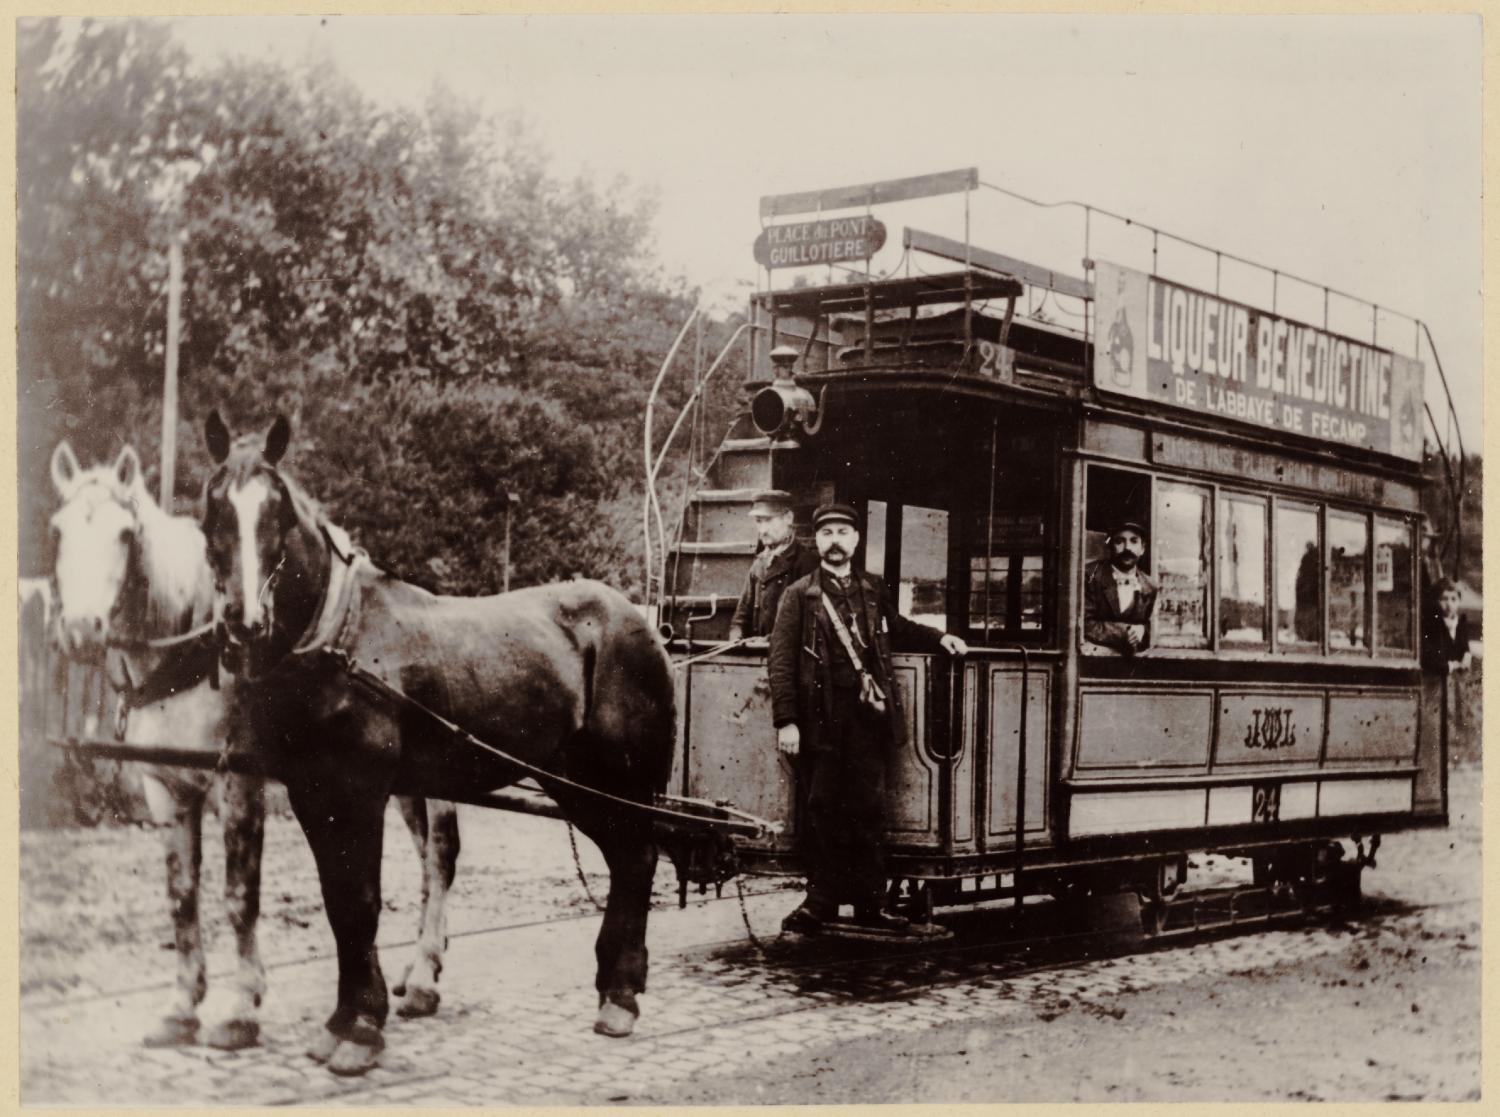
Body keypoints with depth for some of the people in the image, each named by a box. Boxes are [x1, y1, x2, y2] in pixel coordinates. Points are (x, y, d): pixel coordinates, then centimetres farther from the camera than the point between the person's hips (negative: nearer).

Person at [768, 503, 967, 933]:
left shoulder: (873, 590, 13)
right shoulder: (800, 595, 1)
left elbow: (897, 629, 32)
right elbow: (782, 660, -4)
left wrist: (939, 638, 16)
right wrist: (786, 720, -12)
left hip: (868, 715, 3)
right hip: (821, 718, -3)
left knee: (869, 809, 5)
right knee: (821, 809, 3)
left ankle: (870, 901, 11)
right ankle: (821, 898, 12)